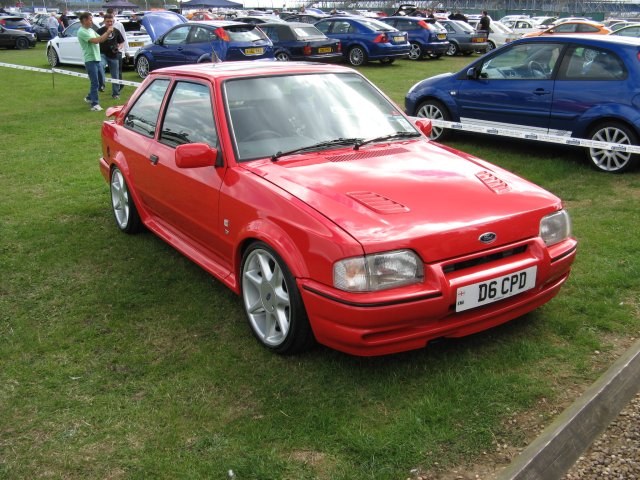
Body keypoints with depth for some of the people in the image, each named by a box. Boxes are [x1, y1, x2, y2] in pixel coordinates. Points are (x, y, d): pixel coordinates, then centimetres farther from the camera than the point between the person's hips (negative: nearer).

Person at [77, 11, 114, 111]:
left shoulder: (91, 30, 16)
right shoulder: (82, 32, -13)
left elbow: (100, 39, 14)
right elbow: (95, 40, -23)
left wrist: (108, 32, -2)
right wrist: (107, 32, -16)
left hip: (97, 59, 9)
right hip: (90, 60, -9)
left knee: (98, 80, 18)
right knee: (95, 82, -11)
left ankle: (89, 98, 35)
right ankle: (95, 104, -10)